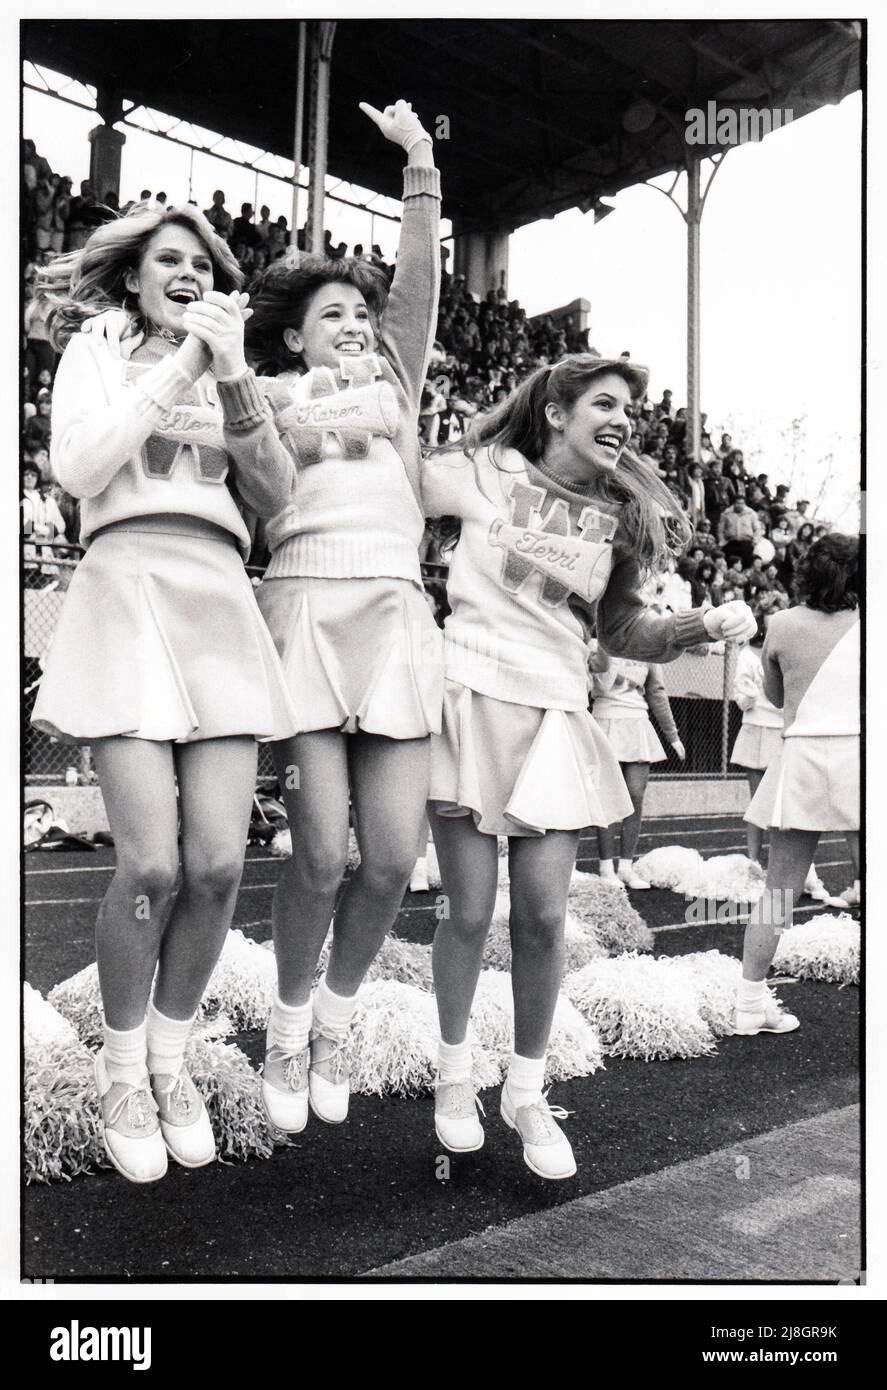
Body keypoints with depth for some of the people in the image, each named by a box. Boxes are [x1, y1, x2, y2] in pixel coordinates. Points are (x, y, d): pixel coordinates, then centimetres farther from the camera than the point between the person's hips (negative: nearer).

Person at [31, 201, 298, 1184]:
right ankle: (121, 1072, 10)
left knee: (217, 865, -7)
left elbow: (273, 494, 10)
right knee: (151, 865, -14)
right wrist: (182, 363, -2)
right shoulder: (98, 349, 16)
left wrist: (231, 376, 0)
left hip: (221, 605, 3)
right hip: (127, 592, -3)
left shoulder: (232, 375, 26)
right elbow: (77, 468, -3)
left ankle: (169, 1058, 16)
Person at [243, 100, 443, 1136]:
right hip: (305, 607, -3)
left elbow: (421, 279, 11)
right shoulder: (270, 394, 14)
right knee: (322, 850, -10)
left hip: (397, 613, 3)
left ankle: (335, 1021, 20)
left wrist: (419, 163, 4)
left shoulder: (394, 379, 22)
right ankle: (289, 1030, 15)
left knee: (394, 855, -5)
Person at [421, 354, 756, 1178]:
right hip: (471, 700, -3)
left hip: (555, 717, 3)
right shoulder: (485, 475, 2)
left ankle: (528, 1093, 20)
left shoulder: (621, 516, 12)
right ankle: (455, 1073, 25)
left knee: (543, 917, 0)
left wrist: (703, 625, 1)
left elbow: (620, 633, 15)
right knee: (470, 914, 1)